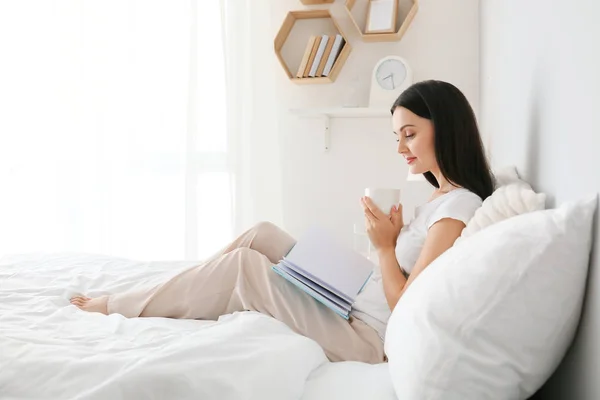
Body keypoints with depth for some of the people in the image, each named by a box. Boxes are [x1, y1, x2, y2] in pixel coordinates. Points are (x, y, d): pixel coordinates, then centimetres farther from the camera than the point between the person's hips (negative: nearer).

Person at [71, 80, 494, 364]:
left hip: (366, 336, -9)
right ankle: (171, 296, 11)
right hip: (351, 307, 9)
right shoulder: (443, 197, 11)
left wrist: (385, 246, -15)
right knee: (261, 234, 2)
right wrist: (392, 237, 0)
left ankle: (120, 305, 6)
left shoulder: (457, 206, -19)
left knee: (244, 264, -10)